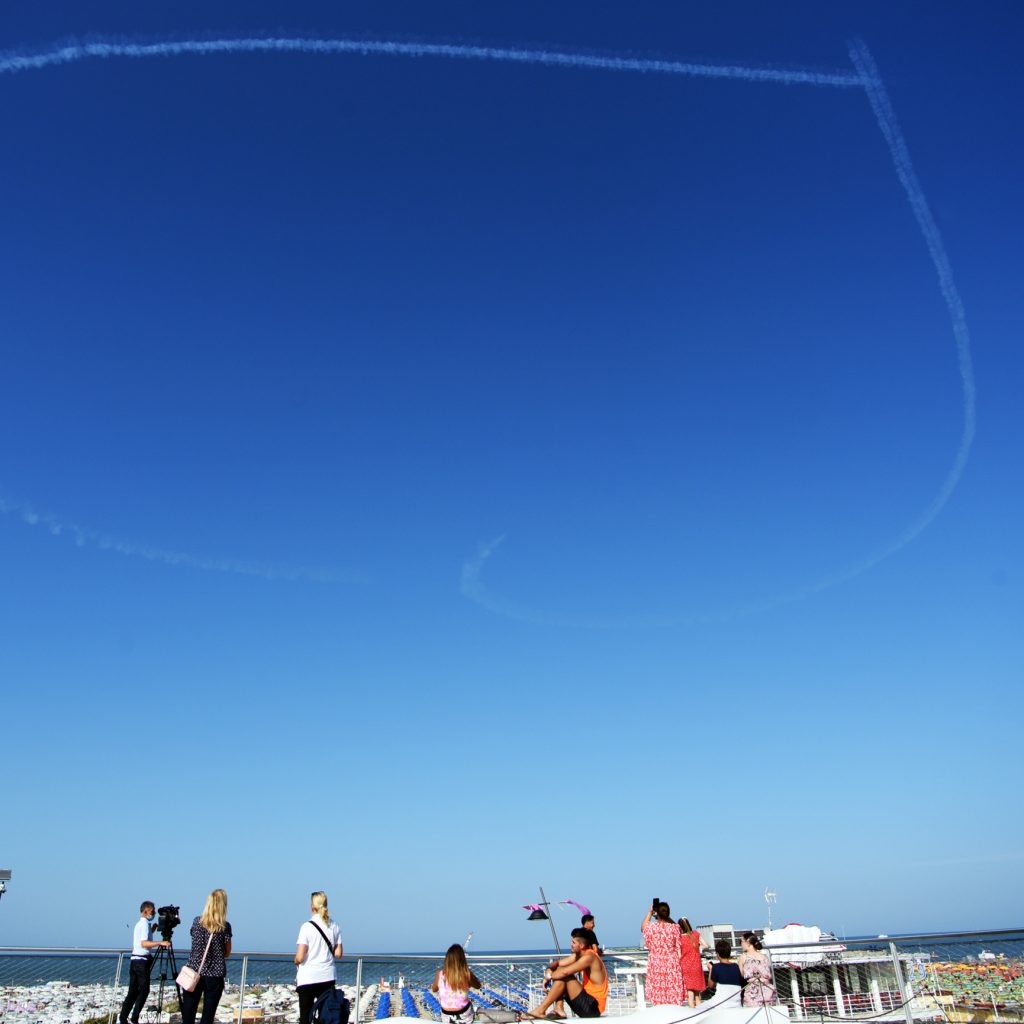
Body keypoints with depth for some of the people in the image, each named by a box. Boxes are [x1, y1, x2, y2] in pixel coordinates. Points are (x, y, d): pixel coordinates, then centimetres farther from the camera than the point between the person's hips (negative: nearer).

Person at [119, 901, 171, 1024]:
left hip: (134, 961, 9)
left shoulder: (139, 923, 17)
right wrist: (160, 942, -32)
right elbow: (144, 943, -25)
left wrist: (152, 930, 19)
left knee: (133, 991, 11)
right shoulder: (145, 924, -12)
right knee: (144, 991, -6)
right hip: (142, 961, -9)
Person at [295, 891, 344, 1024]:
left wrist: (296, 962, 8)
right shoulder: (334, 926, 2)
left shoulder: (307, 926, -11)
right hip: (328, 977, 4)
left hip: (308, 977, -4)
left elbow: (300, 957, -14)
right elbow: (338, 953, 4)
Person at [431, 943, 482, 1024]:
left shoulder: (440, 974, -17)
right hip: (464, 1015, 0)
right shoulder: (467, 974, -21)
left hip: (447, 1017, 0)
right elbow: (478, 986, 1)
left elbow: (434, 989, 4)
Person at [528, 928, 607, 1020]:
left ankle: (540, 1011, -15)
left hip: (593, 1007, -9)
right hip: (587, 1001, 9)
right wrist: (549, 969, -12)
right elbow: (558, 963, 11)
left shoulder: (589, 957, -20)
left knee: (564, 976, -20)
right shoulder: (578, 955, 8)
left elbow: (565, 972, -28)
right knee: (559, 971, 6)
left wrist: (549, 976, -11)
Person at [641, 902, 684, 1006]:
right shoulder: (674, 927, -9)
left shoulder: (651, 926, -7)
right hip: (672, 963, 0)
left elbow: (643, 928, 17)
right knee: (673, 990, 7)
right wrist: (679, 962, 10)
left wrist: (650, 912, 15)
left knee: (657, 989, 7)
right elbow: (678, 947, -2)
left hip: (656, 963, 0)